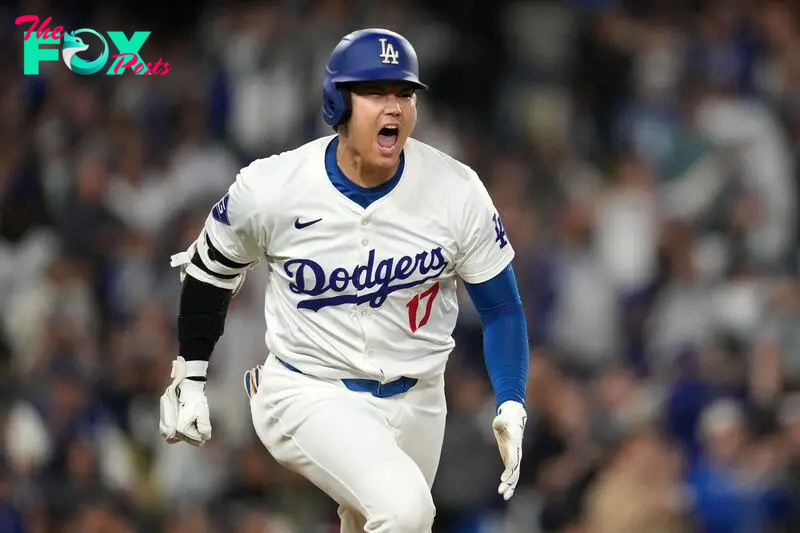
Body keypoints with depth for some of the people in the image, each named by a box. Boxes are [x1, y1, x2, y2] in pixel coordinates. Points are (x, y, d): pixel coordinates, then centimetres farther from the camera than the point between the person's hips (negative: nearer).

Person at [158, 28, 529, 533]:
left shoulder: (457, 192, -12)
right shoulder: (271, 188, -15)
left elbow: (501, 307, -1)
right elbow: (210, 271, 4)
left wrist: (512, 407, -14)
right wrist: (189, 380, 10)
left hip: (415, 403, 4)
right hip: (307, 394, -4)